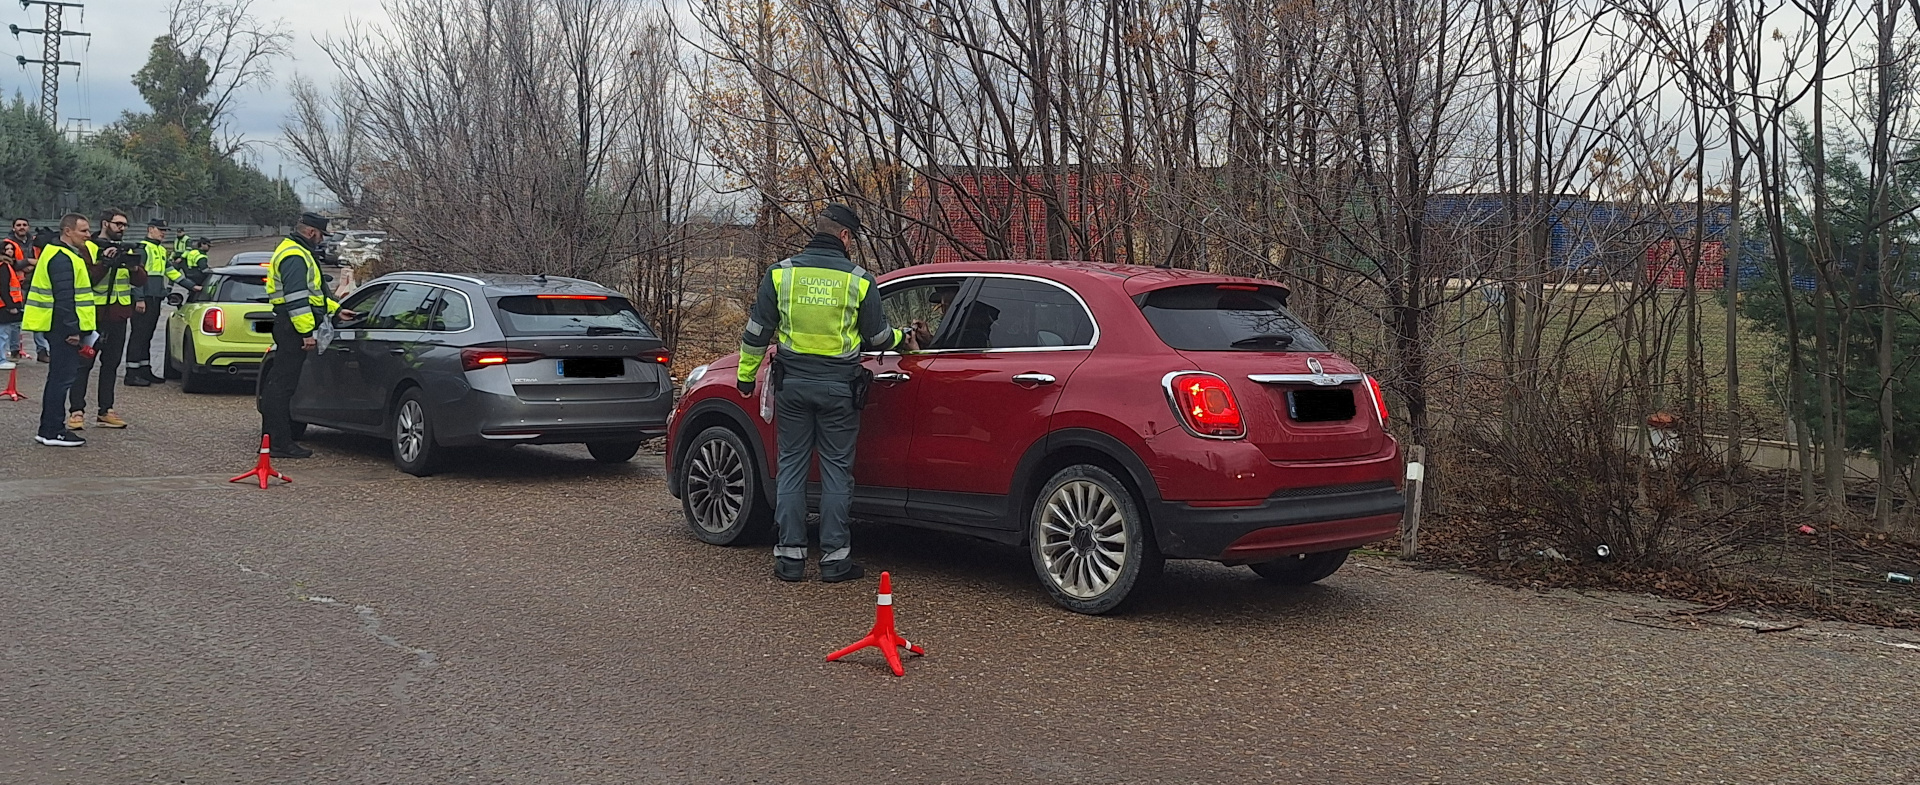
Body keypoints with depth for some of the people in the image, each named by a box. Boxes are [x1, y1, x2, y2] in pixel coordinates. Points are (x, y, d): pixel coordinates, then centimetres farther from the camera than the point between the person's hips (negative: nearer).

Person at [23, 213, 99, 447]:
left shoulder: (61, 255, 19)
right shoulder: (62, 259, -16)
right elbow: (64, 297, -22)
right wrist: (72, 329, -22)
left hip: (61, 328, 11)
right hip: (63, 328, -11)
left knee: (59, 377, 15)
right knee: (61, 377, -7)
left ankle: (50, 428, 22)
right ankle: (52, 431, -4)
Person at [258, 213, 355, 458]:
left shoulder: (297, 253, 22)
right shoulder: (294, 256, -15)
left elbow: (310, 292, 31)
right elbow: (296, 298, -23)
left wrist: (336, 310, 30)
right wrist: (307, 332, -24)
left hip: (288, 328, 12)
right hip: (293, 327, -12)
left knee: (279, 383, 14)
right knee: (283, 384, -9)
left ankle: (273, 438, 20)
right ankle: (279, 442, -9)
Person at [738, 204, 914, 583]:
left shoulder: (781, 273, -1)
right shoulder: (859, 279, -4)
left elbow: (757, 331, 2)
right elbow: (878, 335, 4)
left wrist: (746, 375, 14)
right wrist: (901, 340, 25)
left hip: (792, 383, 1)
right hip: (839, 386, -1)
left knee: (792, 467, 8)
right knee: (836, 470, 6)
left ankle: (790, 555, 8)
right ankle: (835, 556, 6)